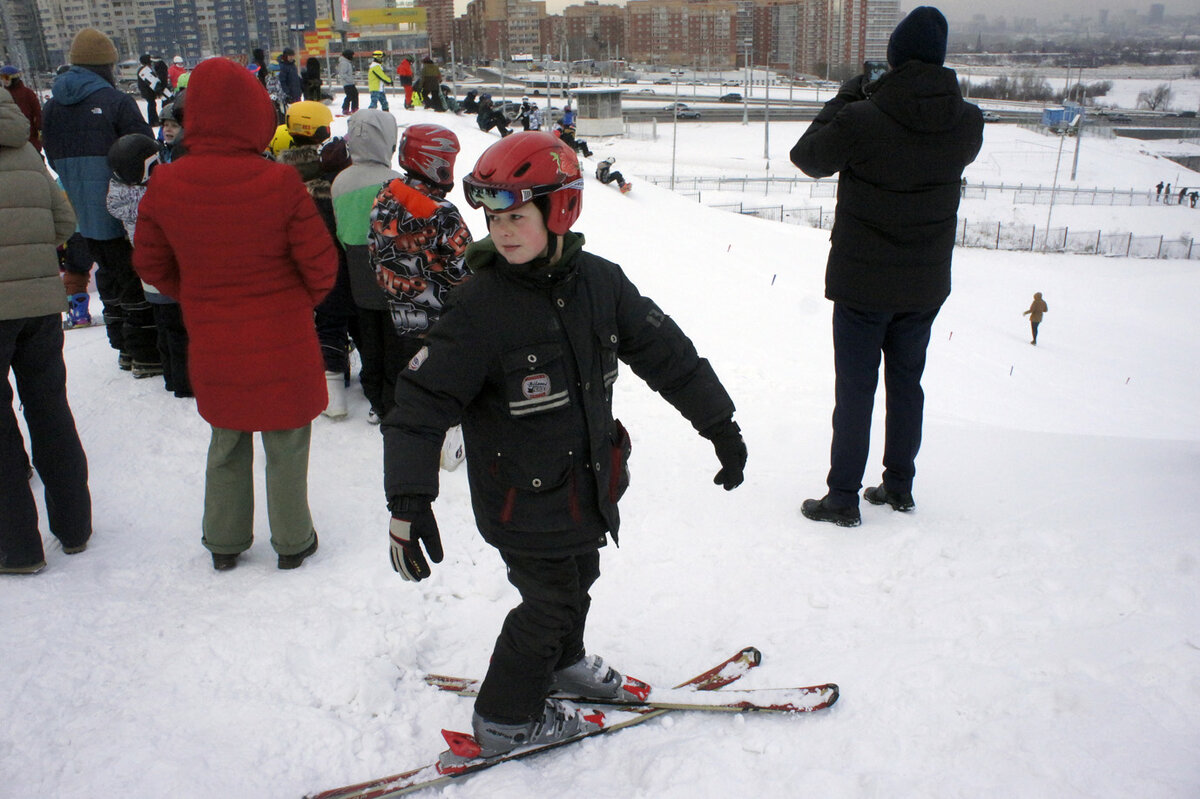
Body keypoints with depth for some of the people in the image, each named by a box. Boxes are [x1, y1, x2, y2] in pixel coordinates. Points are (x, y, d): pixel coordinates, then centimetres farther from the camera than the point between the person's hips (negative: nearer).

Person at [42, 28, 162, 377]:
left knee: (110, 276, 18)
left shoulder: (51, 107, 7)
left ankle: (124, 348, 26)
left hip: (83, 213, 6)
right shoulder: (116, 101, -13)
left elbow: (53, 159, 15)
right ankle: (147, 355, 5)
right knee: (136, 278, 1)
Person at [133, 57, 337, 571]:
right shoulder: (280, 183, -19)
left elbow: (151, 264, 2)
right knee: (286, 447, 14)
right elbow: (321, 265, -12)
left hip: (212, 345, 3)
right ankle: (292, 542, 29)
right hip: (283, 339, -3)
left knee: (226, 443, 21)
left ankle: (224, 543, 35)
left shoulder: (165, 185, -10)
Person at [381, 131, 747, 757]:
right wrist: (408, 502, -28)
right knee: (551, 600, 5)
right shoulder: (479, 305, -21)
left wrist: (720, 424, 8)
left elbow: (664, 351, 2)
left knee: (578, 579, 24)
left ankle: (561, 661, 54)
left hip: (589, 484, 6)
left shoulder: (599, 282, -7)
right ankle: (505, 719, 29)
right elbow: (422, 400, -21)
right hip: (523, 498, -5)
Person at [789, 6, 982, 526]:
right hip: (926, 283, 4)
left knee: (855, 388, 5)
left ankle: (843, 498, 11)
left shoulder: (861, 119, -20)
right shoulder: (967, 123, -7)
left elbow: (807, 156, -3)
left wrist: (846, 97, 6)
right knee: (907, 381, 18)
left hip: (863, 282, -4)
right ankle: (899, 486, 30)